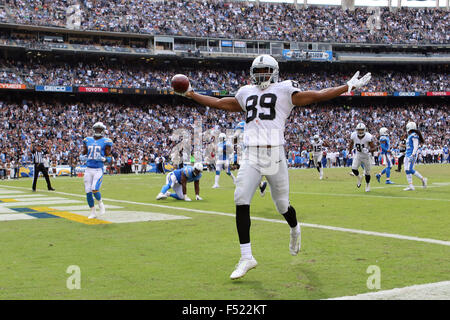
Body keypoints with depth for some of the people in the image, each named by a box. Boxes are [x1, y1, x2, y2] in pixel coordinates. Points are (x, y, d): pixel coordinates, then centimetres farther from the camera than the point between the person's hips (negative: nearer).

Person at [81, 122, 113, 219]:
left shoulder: (105, 142, -1)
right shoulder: (88, 140, 11)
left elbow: (109, 158, -2)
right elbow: (83, 153, 22)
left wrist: (102, 158, -20)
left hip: (99, 170, -4)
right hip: (88, 169, 4)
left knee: (94, 190, -18)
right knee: (88, 192, 2)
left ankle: (100, 203, 14)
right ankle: (93, 212, 16)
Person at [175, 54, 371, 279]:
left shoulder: (284, 90, 7)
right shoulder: (246, 93, 20)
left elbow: (317, 96, 7)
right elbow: (219, 103, 32)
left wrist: (349, 87, 5)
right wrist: (190, 94, 34)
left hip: (274, 155, -3)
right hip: (251, 157, 3)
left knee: (282, 205, 5)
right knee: (241, 201, -12)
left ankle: (295, 229, 43)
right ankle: (246, 258, -5)